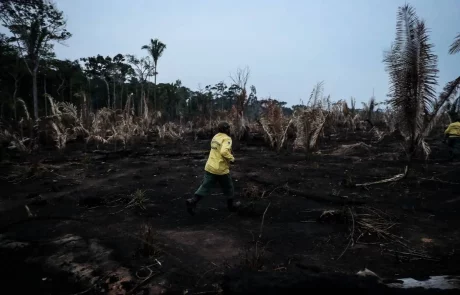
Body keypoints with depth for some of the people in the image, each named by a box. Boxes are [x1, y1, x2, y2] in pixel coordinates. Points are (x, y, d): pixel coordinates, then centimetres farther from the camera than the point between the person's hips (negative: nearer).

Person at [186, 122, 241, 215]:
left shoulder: (215, 137, 11)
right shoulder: (227, 139, -14)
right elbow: (224, 151, -31)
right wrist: (231, 158, -16)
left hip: (210, 166, 7)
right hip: (221, 169, -7)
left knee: (205, 186, 7)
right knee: (228, 187, 15)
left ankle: (193, 201, -8)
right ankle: (231, 205, 31)